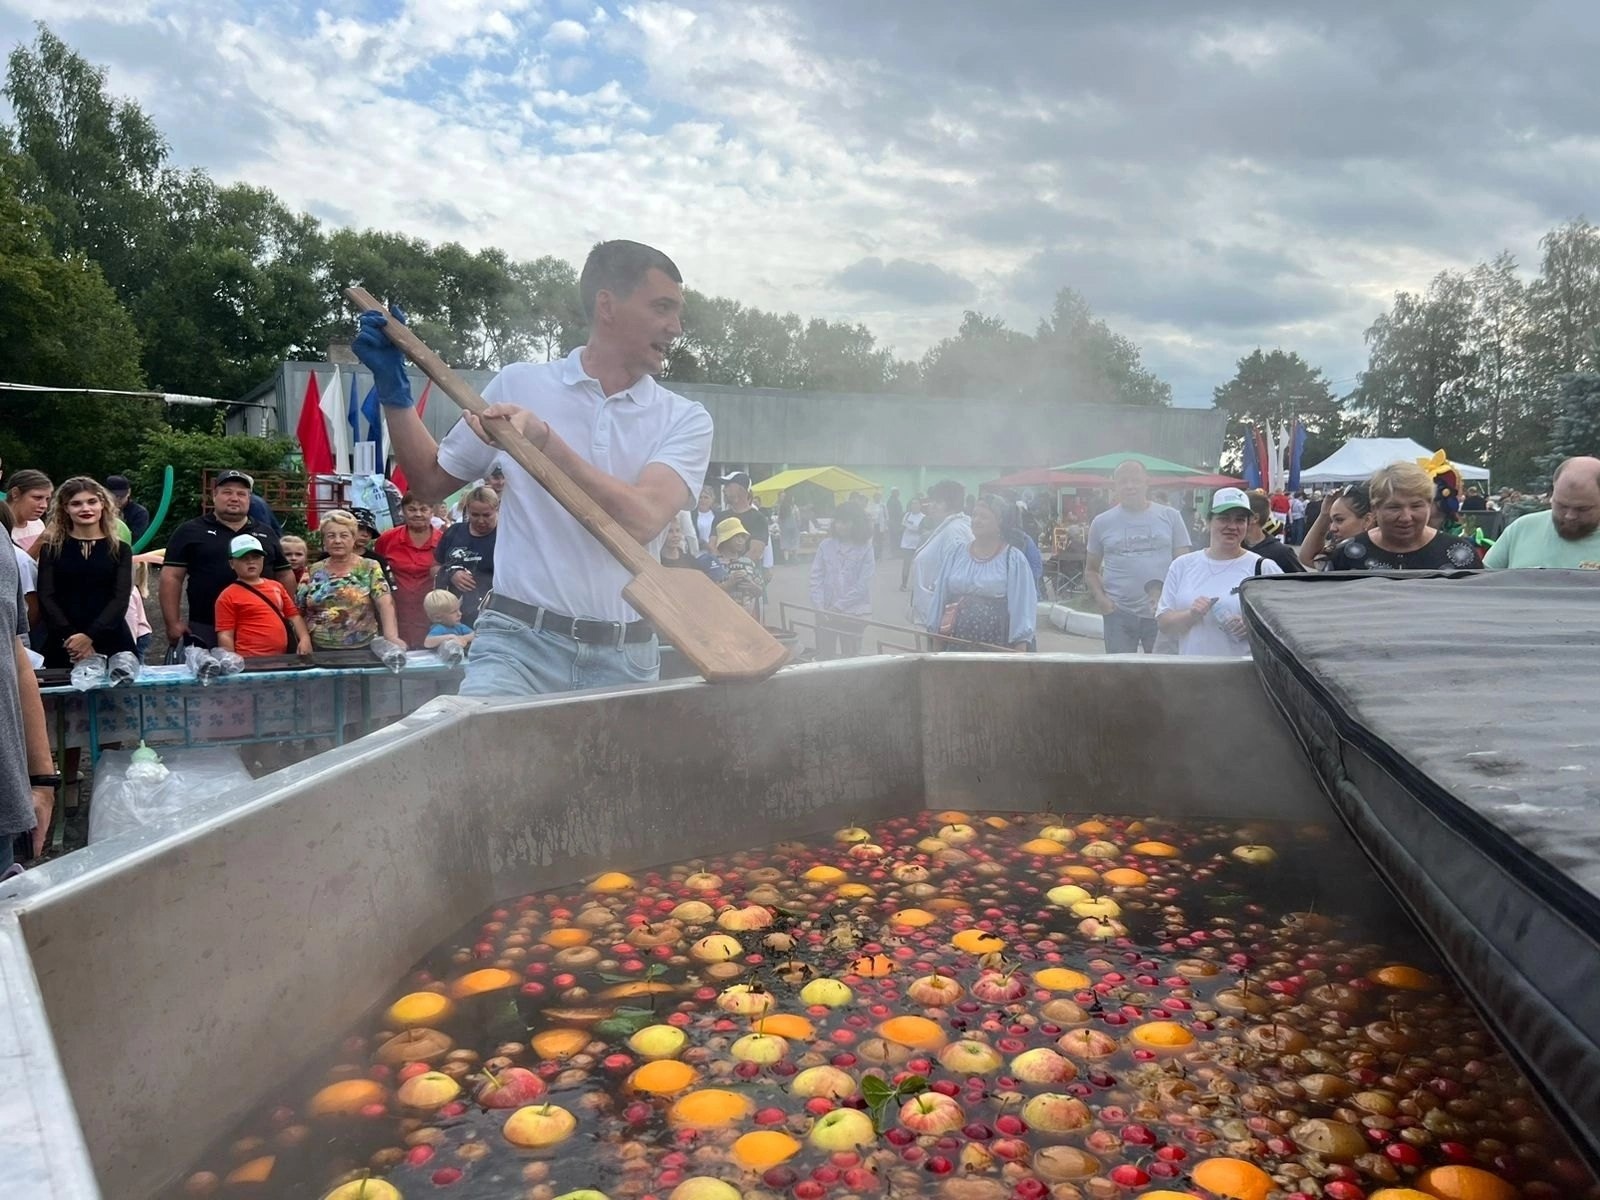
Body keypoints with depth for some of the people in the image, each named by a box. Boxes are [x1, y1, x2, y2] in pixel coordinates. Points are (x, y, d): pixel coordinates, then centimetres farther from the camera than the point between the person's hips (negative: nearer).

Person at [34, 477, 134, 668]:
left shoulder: (120, 549, 8)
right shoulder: (51, 549, 8)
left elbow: (121, 599, -3)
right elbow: (46, 598, -1)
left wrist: (90, 636, -16)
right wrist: (70, 637, -16)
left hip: (112, 643, 0)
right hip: (63, 645, 0)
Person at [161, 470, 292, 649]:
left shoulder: (266, 533, 15)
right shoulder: (190, 531, 4)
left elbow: (285, 575, 18)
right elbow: (171, 577, 0)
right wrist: (173, 624, -7)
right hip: (206, 631, -3)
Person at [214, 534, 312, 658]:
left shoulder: (277, 586, 14)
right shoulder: (228, 596, 1)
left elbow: (294, 615, 17)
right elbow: (225, 636, -3)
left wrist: (305, 638, 1)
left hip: (282, 658, 4)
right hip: (251, 661, -4)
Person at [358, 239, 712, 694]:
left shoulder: (685, 420, 3)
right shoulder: (520, 383, 7)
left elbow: (641, 520, -16)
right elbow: (432, 479, 17)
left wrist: (543, 439, -21)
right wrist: (394, 390, 6)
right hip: (520, 643, -1)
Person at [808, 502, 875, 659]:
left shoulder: (866, 549, -5)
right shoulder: (826, 545, 1)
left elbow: (863, 584, -10)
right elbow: (816, 577, 1)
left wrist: (839, 606, -13)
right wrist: (820, 607, -9)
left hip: (853, 613, -2)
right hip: (826, 612, 2)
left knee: (850, 657, 9)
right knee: (823, 656, 7)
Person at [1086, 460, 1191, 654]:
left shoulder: (1170, 517, 5)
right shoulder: (1102, 523, 6)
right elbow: (1091, 570, 12)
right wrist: (1100, 598, -6)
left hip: (1163, 614, 0)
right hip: (1118, 614, 0)